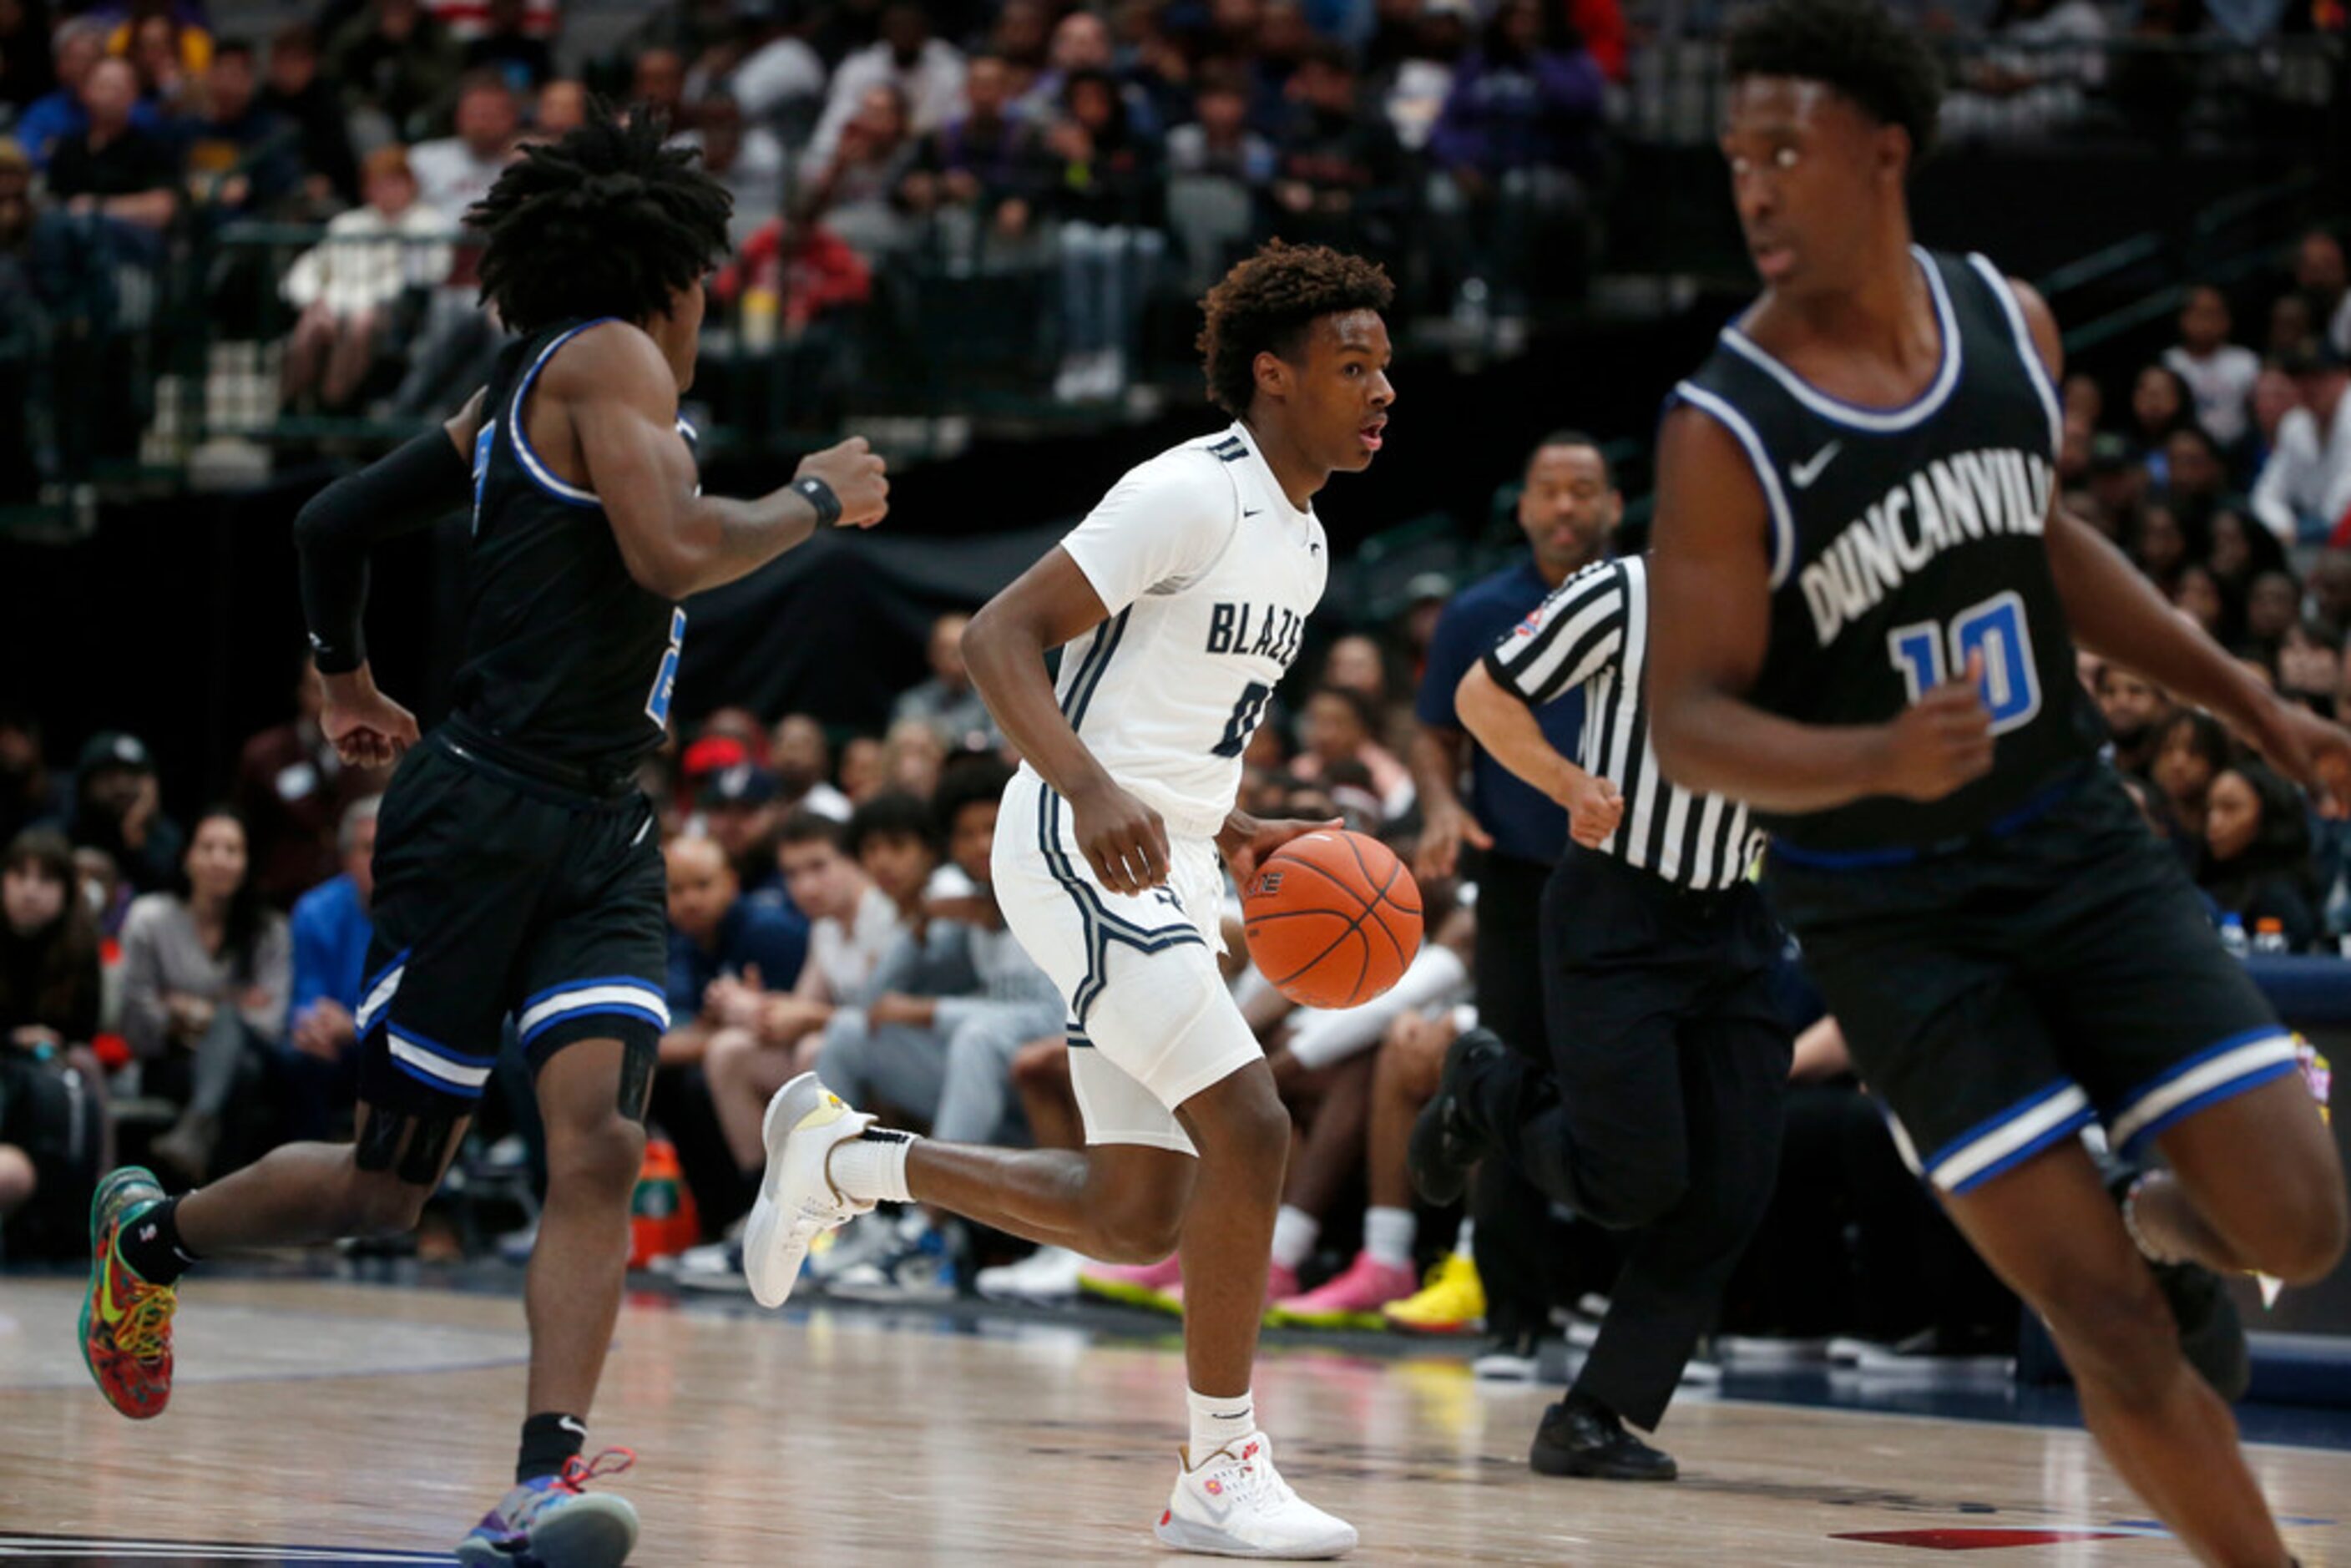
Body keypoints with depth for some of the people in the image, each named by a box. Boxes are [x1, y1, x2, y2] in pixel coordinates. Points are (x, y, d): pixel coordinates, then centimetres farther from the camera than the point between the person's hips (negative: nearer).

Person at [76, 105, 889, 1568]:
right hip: (486, 822, -8)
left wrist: (347, 677, 41)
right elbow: (670, 550, -22)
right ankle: (152, 1232, 29)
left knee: (601, 1141, -14)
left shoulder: (520, 392, 19)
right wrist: (816, 499, -6)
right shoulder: (611, 358, -7)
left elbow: (337, 518, 25)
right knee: (389, 1185, 2)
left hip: (602, 838, 8)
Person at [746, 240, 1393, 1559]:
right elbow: (1002, 635, -19)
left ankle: (841, 1159, 26)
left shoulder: (1305, 542, 16)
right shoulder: (1195, 496, -13)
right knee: (1248, 1128, -19)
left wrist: (1237, 833, 10)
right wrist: (1093, 793, -33)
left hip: (1164, 866, 9)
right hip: (1085, 854, -9)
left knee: (1135, 1220, 8)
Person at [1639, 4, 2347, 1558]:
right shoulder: (1725, 431, -17)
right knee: (2107, 1326, -6)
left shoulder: (2011, 324, -2)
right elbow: (1690, 725, -16)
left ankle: (2165, 1226, 30)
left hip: (2078, 839, 4)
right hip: (1890, 904, -4)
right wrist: (1878, 760, -34)